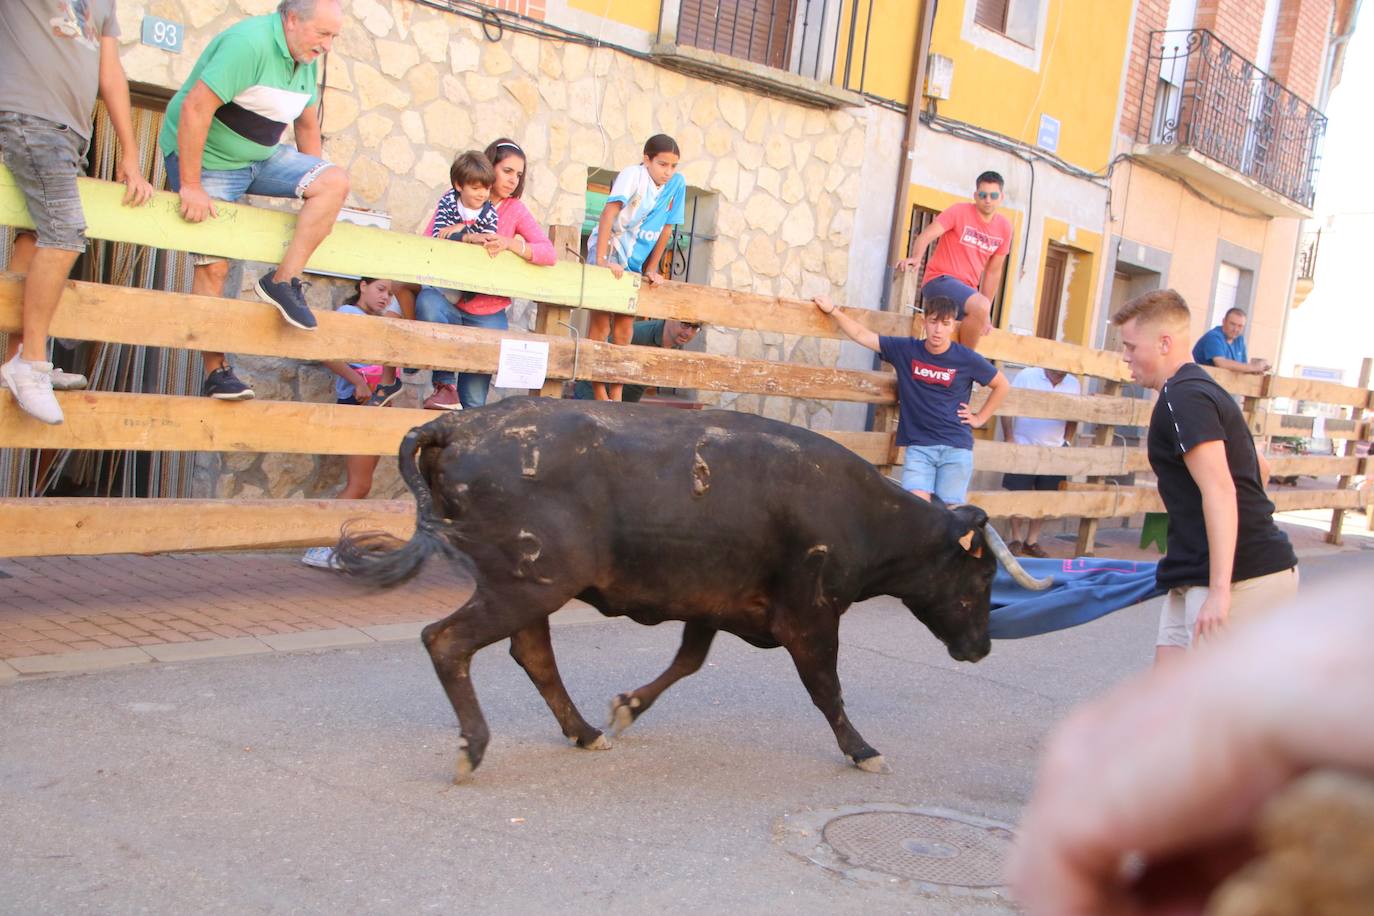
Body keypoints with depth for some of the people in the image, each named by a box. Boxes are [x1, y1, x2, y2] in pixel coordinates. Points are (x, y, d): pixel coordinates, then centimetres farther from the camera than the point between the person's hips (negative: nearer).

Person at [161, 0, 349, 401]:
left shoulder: (306, 60, 3)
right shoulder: (250, 43, -25)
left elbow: (307, 125, 15)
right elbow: (194, 107, -29)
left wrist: (314, 186, 13)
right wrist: (190, 186, -29)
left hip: (264, 157, 7)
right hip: (208, 160, -7)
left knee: (335, 181, -15)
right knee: (213, 266, -7)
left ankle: (283, 280, -15)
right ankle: (215, 372, 2)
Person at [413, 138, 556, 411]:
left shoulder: (516, 209, 5)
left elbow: (549, 253, -6)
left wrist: (509, 243, -21)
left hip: (487, 313, 1)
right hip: (447, 297, -1)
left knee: (474, 403, -3)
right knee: (427, 303, -38)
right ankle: (444, 386, -27)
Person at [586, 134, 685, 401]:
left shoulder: (677, 184, -3)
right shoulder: (633, 174, -18)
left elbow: (666, 229, 3)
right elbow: (608, 214, -25)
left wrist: (651, 269, 5)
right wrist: (601, 259, -31)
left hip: (633, 263, 5)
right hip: (609, 251, -5)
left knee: (624, 328, 7)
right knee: (600, 323, -6)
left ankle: (615, 393, 14)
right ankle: (599, 394, -1)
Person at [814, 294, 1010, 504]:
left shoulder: (967, 359, -2)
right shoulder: (906, 350, 1)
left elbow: (1002, 385, 11)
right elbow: (861, 335, 4)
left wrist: (980, 419, 8)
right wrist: (833, 310, -1)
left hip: (956, 447, -1)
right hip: (918, 445, 1)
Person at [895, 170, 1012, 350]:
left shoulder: (1004, 227, 7)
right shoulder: (959, 212, -8)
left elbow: (994, 271, 13)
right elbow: (927, 235, -18)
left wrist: (985, 314, 12)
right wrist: (915, 258, -40)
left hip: (966, 289, 7)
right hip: (940, 280, -7)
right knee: (981, 307, -32)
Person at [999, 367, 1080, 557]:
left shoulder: (1073, 384, 3)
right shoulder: (1027, 376, -9)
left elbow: (1073, 417, 13)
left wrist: (1067, 442, 5)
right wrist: (1009, 439, -13)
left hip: (1054, 451, 4)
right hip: (1023, 448, -4)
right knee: (1018, 495, 1)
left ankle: (1032, 541, 17)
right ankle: (1016, 540, 12)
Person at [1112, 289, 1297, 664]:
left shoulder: (1184, 398, -15)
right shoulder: (1202, 390, 18)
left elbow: (1219, 490, -25)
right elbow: (1259, 469, 29)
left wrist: (1219, 589, -29)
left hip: (1242, 577, -10)